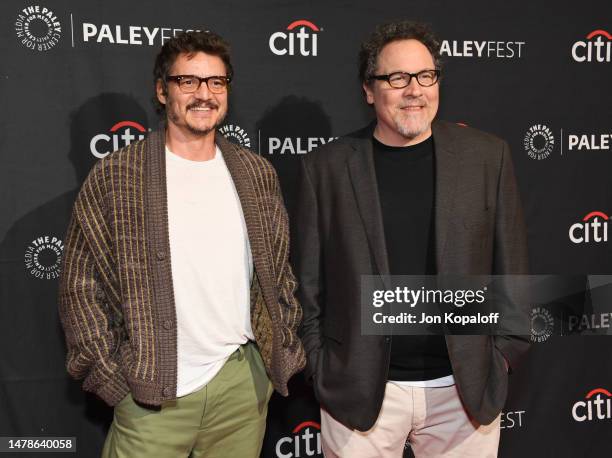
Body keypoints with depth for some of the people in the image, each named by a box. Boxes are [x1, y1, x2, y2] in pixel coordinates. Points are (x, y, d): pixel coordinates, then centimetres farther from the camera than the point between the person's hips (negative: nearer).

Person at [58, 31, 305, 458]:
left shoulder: (258, 173, 6)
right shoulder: (114, 177, -4)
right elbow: (81, 287, -2)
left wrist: (285, 350, 8)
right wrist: (110, 374, -6)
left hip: (243, 384, 3)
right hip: (150, 390, -3)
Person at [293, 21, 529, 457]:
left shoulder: (487, 155, 1)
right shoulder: (326, 167, -2)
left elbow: (511, 267, 5)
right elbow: (309, 279, 2)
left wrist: (504, 353, 2)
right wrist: (320, 363, 0)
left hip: (468, 386, 1)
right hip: (358, 388, -1)